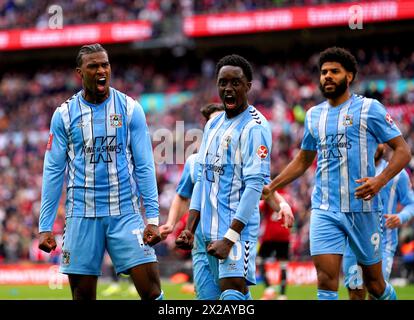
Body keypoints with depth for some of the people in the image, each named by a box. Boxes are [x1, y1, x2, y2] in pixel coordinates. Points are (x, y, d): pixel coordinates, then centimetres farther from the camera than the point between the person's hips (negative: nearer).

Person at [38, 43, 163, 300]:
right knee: (82, 295, 3)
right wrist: (45, 226, -1)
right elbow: (53, 172, 4)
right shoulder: (64, 115, 3)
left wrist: (153, 218, -7)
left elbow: (144, 167, 1)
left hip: (125, 213, -1)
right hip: (82, 215, 1)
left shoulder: (130, 109, 2)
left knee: (152, 290, -11)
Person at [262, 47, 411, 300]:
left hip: (362, 207, -3)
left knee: (374, 283, 8)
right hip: (324, 210, 3)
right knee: (326, 279, -12)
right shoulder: (314, 115, 13)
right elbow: (303, 161, 26)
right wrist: (269, 188, 15)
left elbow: (403, 150, -4)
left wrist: (380, 181, -20)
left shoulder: (369, 108, -1)